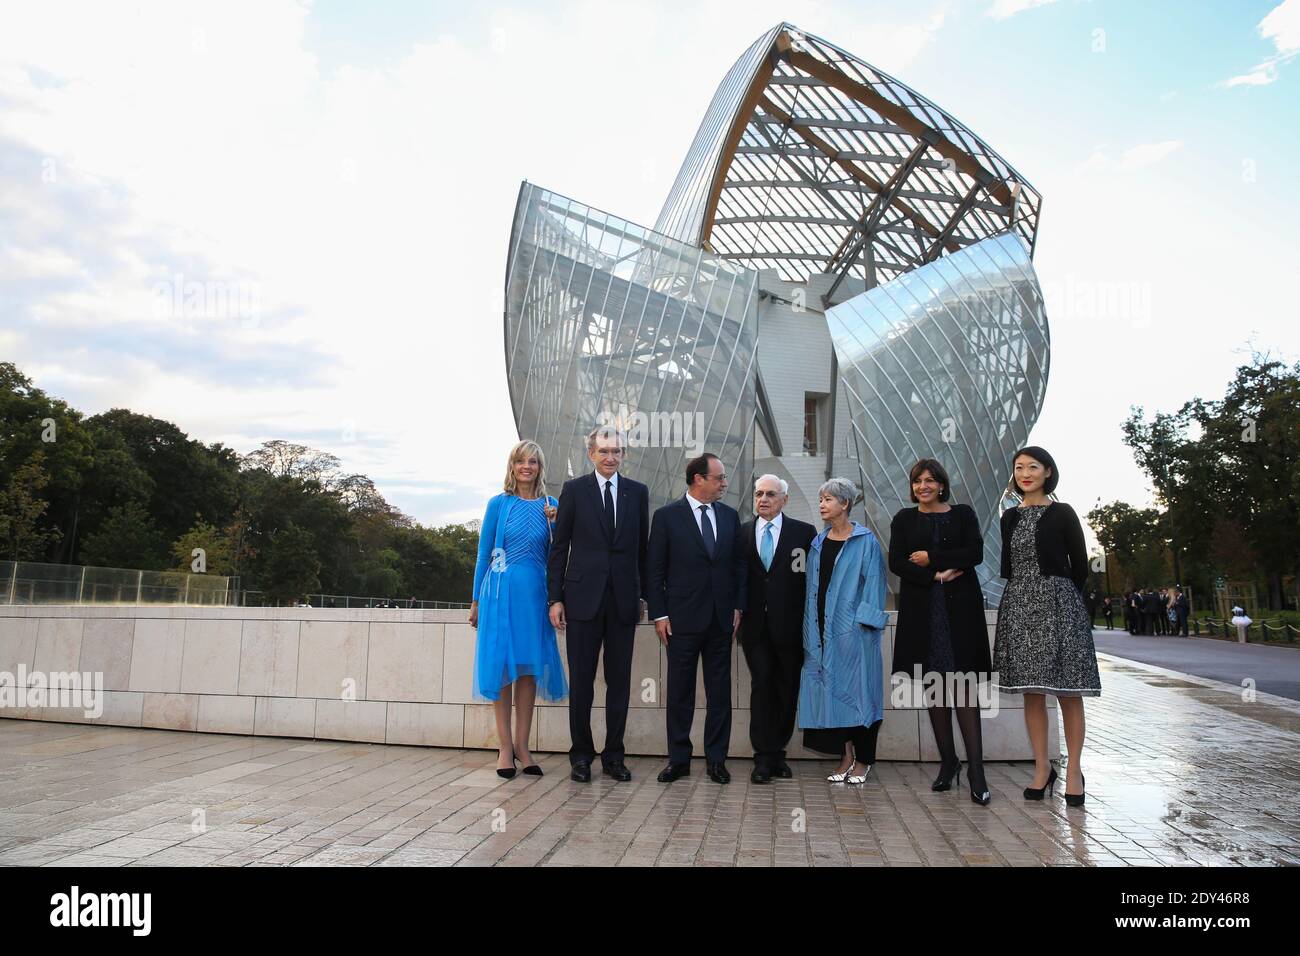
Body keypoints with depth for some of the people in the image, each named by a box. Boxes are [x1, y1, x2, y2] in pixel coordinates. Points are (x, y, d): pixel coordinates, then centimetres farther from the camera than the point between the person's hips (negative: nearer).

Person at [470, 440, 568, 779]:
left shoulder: (552, 506, 7)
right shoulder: (499, 504, 2)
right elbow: (484, 554, 5)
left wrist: (555, 524, -8)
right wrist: (476, 601, 5)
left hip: (534, 594, 2)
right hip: (501, 592, -2)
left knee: (530, 666, 5)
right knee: (501, 665, 1)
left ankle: (522, 745, 14)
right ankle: (505, 746, 10)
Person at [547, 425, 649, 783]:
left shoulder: (638, 492, 8)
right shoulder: (574, 490, 3)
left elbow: (643, 548, 10)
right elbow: (559, 547, 2)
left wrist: (649, 595, 8)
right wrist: (555, 598, -3)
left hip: (623, 599, 2)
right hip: (583, 596, -2)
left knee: (619, 681, 8)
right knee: (581, 681, 4)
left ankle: (614, 755, 19)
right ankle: (581, 754, 18)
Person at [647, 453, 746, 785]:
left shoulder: (730, 515, 8)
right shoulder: (667, 516, -3)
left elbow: (739, 564, 12)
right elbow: (654, 569, -3)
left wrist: (738, 607, 5)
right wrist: (659, 614, -6)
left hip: (721, 618, 4)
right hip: (683, 619, -3)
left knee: (720, 691, 8)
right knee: (680, 692, 5)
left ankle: (716, 759, 19)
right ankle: (678, 759, 17)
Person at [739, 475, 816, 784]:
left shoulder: (804, 532, 1)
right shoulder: (742, 533, 7)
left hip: (790, 625, 0)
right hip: (756, 625, 1)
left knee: (787, 690, 6)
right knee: (761, 686, -1)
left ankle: (776, 753, 21)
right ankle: (764, 757, 5)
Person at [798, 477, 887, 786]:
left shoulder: (865, 541, -3)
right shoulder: (818, 543, 12)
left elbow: (873, 582, -6)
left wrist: (863, 621, -14)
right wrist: (812, 629, 9)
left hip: (853, 628, -5)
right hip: (823, 628, 5)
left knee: (857, 688, 0)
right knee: (830, 689, 4)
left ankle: (863, 760, 13)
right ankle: (846, 755, 14)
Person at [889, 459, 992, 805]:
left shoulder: (963, 514, 9)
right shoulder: (904, 519, 11)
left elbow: (975, 553, -4)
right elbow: (896, 562, 0)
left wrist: (931, 558, -7)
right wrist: (936, 576, -10)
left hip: (959, 608, -1)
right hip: (922, 610, 2)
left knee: (964, 685, -9)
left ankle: (976, 769, -9)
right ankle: (948, 761, 13)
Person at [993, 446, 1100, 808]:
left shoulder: (1062, 513, 0)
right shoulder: (1010, 517, 11)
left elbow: (1080, 564, 2)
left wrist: (1061, 599, 6)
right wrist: (1025, 595, 12)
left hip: (1058, 604, -4)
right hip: (1020, 606, 4)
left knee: (1068, 692, -1)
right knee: (1032, 692, 6)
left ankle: (1074, 770, 8)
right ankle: (1042, 767, 14)